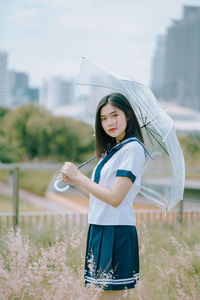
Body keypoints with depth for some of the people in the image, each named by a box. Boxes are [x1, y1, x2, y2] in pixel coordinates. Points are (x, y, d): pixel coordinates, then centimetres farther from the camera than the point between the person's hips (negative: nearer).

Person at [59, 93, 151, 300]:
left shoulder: (133, 148, -11)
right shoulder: (111, 150, 17)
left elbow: (115, 198, -18)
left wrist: (78, 176, -11)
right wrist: (73, 182, 7)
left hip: (117, 233, -9)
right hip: (100, 229, 9)